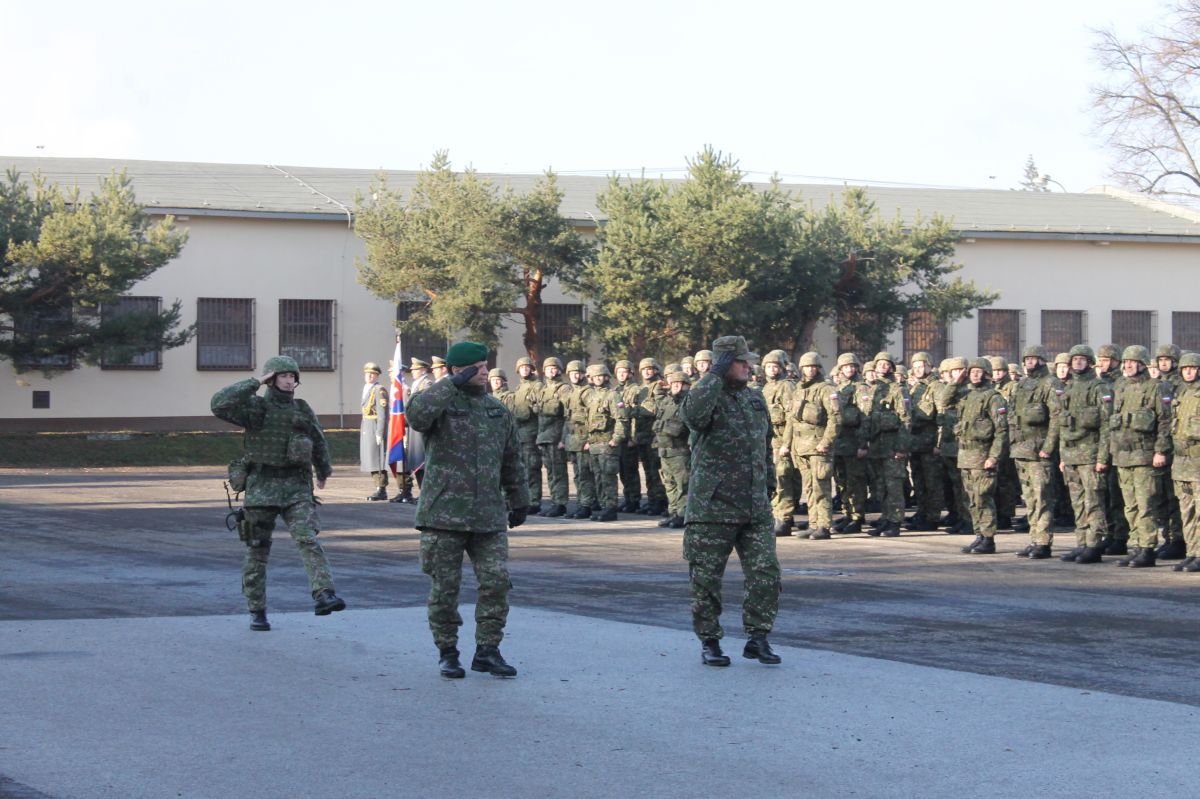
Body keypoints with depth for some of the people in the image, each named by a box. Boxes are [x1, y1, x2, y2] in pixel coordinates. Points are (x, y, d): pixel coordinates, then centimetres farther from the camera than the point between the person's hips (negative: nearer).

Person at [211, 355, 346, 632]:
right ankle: (257, 612, 17)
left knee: (308, 538, -19)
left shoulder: (303, 410, 8)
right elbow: (220, 404, -21)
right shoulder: (256, 408, -3)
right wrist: (254, 383, -16)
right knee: (257, 552, 5)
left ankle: (324, 596, -32)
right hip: (262, 487, -2)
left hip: (296, 488, 2)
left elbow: (318, 442, 26)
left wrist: (324, 472, 39)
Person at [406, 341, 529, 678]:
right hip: (444, 514, -4)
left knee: (496, 581, -4)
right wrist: (454, 384, -21)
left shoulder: (498, 410, 13)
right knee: (445, 587, 2)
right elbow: (417, 415, -28)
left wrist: (519, 502, 21)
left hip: (489, 515, 4)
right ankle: (447, 653, 14)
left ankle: (487, 651, 6)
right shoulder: (441, 403, -2)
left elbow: (512, 460, 21)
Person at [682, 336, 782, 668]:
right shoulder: (708, 396, -7)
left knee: (766, 573, -2)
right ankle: (709, 642, 15)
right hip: (712, 508, -5)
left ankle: (757, 639, 10)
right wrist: (716, 375, -25)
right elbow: (693, 414, -33)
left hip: (755, 509, 5)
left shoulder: (755, 398, 14)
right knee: (706, 578, 2)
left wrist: (768, 483, 23)